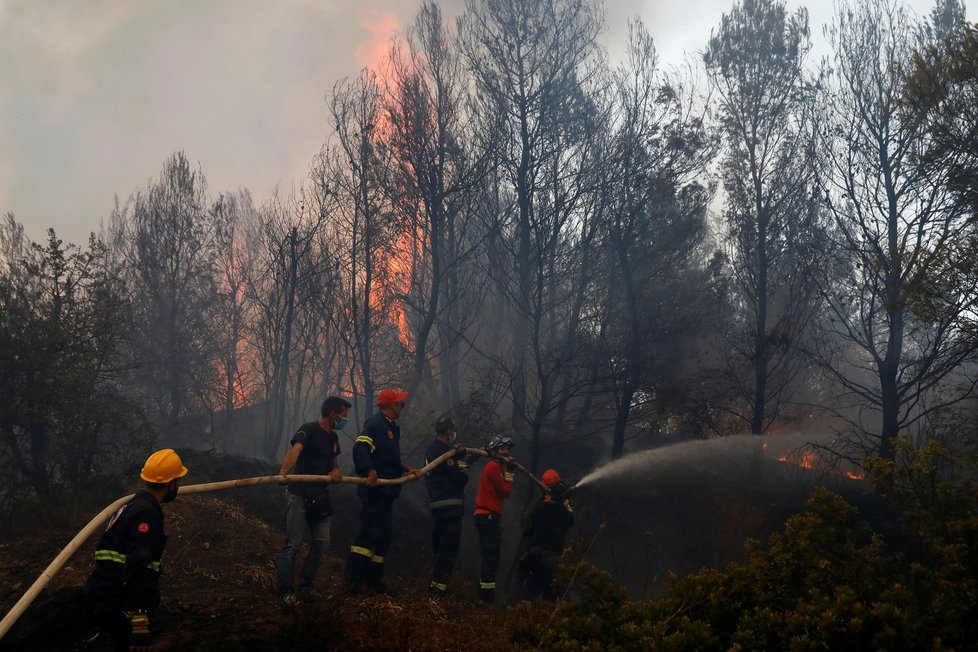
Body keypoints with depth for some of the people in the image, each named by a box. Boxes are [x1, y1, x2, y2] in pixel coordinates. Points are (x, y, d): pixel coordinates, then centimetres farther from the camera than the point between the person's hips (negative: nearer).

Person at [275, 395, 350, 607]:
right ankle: (284, 591, -3)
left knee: (322, 543, 4)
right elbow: (295, 450, -29)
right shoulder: (309, 429, -11)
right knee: (293, 544, -7)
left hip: (320, 498, 8)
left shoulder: (333, 437, 14)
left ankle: (306, 586, 14)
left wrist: (335, 471, -1)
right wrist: (284, 471, -48)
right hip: (300, 495, -8)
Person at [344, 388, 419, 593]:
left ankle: (373, 580, 17)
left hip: (386, 491, 10)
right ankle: (352, 578, -10)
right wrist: (371, 472, -33)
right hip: (374, 490, -10)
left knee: (382, 537, 12)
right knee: (370, 533, -13)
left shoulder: (392, 427, 20)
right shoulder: (375, 423, -12)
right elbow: (360, 447, -26)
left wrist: (407, 469, 18)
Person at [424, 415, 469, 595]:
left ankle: (437, 580, 22)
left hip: (436, 504, 10)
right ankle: (439, 583, -11)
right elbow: (460, 479, -15)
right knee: (449, 547, -8)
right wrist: (464, 473, 5)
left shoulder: (431, 449, 16)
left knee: (440, 545, 16)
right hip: (450, 505, -10)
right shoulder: (444, 451, -15)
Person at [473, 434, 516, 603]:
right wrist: (509, 473, -5)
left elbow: (503, 492, 16)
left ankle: (486, 594, 19)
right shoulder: (494, 466, -9)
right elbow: (506, 492, -12)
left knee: (491, 557, 14)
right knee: (491, 556, -12)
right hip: (489, 516, -11)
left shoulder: (495, 466, 21)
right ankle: (487, 594, -13)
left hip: (488, 516, 11)